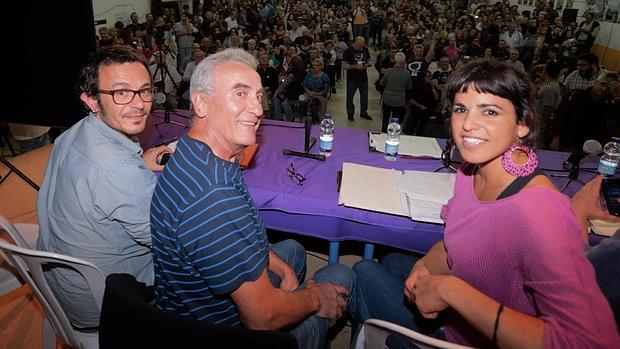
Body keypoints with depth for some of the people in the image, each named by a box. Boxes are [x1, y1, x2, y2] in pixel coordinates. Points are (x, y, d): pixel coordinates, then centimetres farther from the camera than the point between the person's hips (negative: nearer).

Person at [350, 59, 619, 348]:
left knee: (366, 275, -2)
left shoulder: (537, 213, -35)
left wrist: (452, 291, -37)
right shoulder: (470, 172, -10)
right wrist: (425, 266, -16)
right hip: (463, 319, 7)